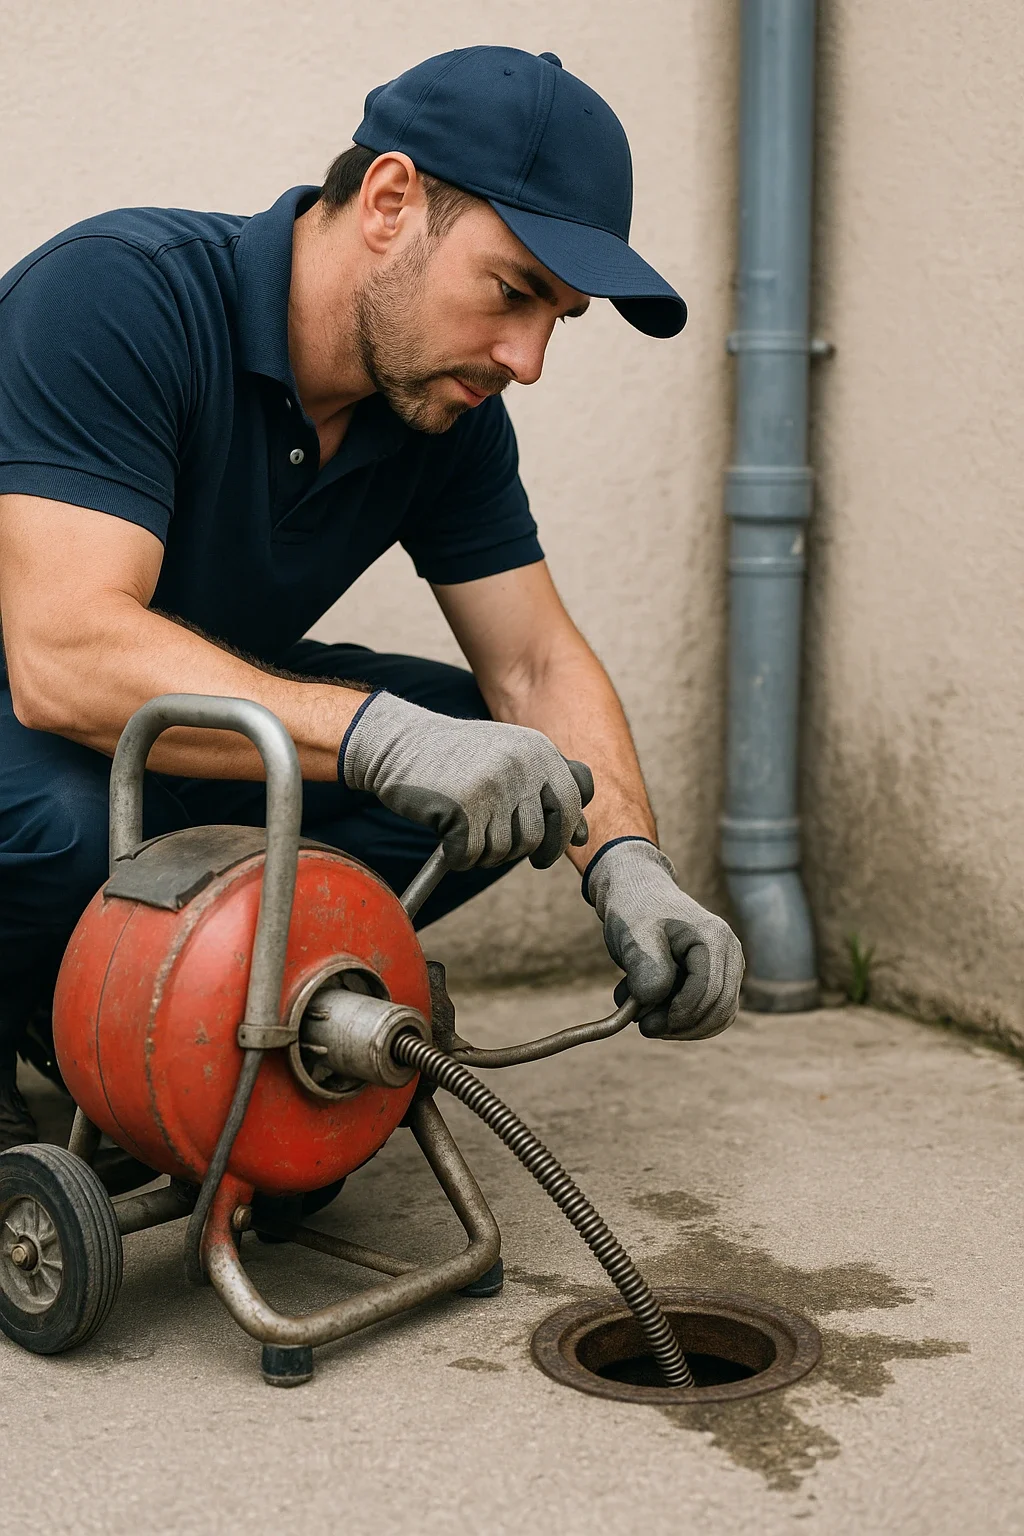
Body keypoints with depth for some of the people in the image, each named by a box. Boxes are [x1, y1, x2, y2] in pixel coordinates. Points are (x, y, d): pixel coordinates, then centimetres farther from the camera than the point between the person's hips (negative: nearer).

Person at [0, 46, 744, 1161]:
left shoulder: (448, 410, -7)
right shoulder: (116, 297, -28)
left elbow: (535, 662, -6)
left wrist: (628, 867, -25)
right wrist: (380, 737, -49)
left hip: (199, 723, 7)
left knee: (497, 774, -10)